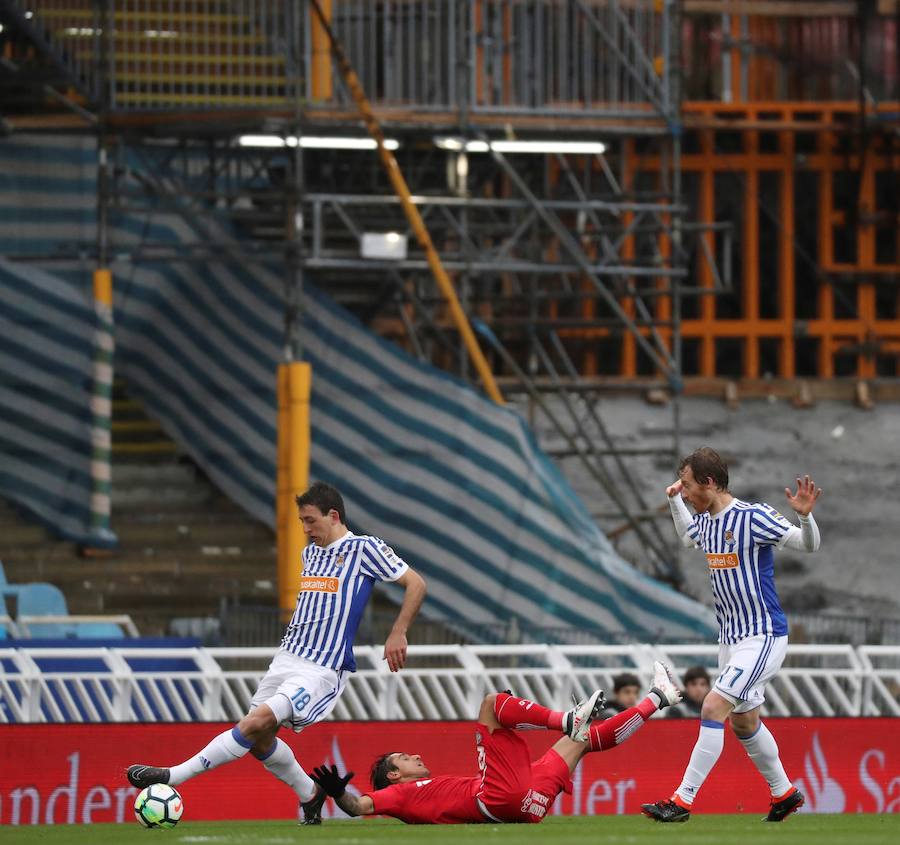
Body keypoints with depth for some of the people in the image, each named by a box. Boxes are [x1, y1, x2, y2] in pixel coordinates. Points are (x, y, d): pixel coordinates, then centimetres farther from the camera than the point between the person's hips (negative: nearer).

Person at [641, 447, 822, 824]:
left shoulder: (753, 517, -18)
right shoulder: (705, 521, 6)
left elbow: (808, 545, -14)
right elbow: (687, 537, 32)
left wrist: (804, 514, -33)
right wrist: (674, 501, 19)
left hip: (763, 638, -9)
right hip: (731, 638, 9)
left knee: (713, 708, -17)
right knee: (744, 721, 18)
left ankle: (682, 800, -17)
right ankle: (783, 793, 35)